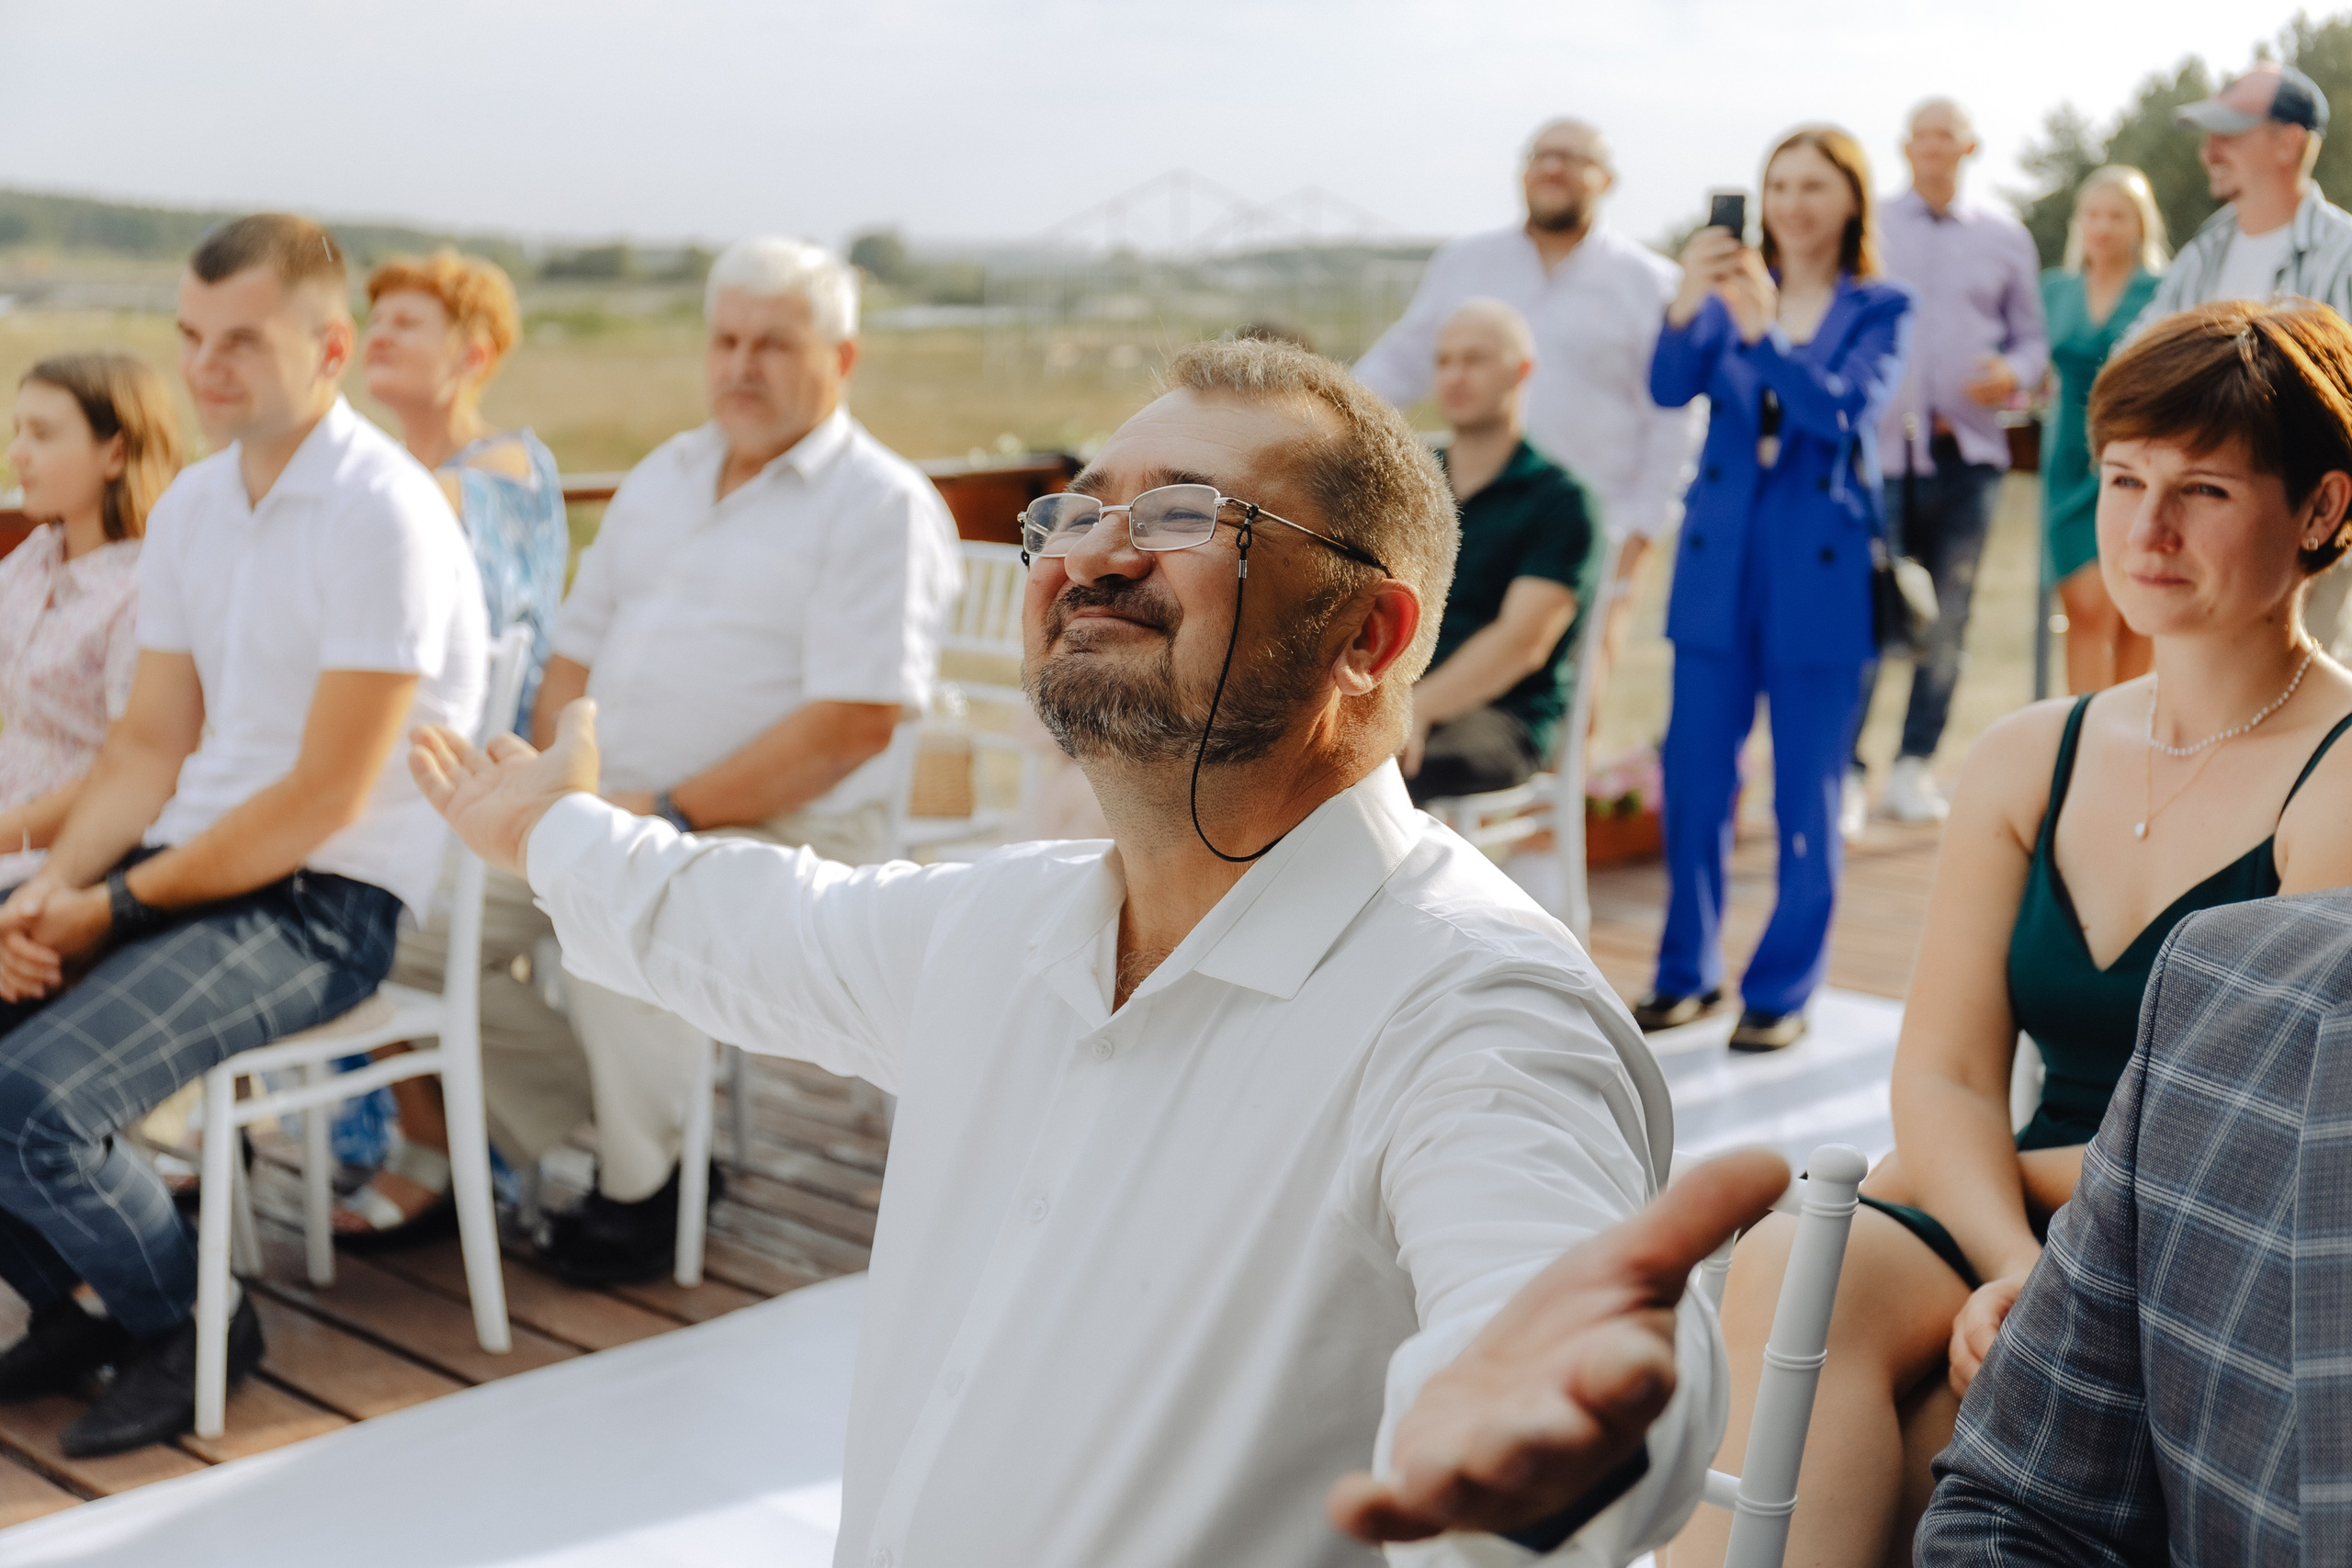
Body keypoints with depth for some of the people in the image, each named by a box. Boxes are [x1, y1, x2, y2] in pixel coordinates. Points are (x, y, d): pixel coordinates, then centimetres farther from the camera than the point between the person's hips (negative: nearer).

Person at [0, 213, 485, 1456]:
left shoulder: (384, 516, -15)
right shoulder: (188, 507, 11)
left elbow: (325, 799, -18)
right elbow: (150, 747, 13)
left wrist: (118, 906, -13)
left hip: (323, 902, -8)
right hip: (186, 861, 8)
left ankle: (186, 1324, 4)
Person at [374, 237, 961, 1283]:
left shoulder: (883, 506, -7)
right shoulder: (662, 478, 16)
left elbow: (856, 723, -17)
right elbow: (578, 650, 18)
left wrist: (672, 811, -19)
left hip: (781, 832, -7)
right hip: (615, 814, 7)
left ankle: (643, 1181, -8)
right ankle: (603, 1120, 5)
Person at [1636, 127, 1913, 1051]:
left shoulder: (1880, 308, 2)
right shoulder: (1733, 291, 8)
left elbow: (1849, 409, -15)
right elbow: (1670, 388, -7)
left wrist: (1765, 334, -29)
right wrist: (1686, 306, -26)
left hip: (1823, 566, -2)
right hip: (1720, 557, 3)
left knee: (1807, 790, 2)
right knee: (1694, 773, 6)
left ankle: (1786, 987, 13)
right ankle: (1688, 970, 21)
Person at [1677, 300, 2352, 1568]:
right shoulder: (2026, 762, 13)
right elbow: (1943, 1080, 5)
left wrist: (1978, 1177, -4)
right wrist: (2020, 1268, -14)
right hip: (2030, 1248, 5)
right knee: (1786, 1272, -29)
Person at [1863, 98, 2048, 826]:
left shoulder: (2005, 237, 14)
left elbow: (2032, 334, 16)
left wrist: (2015, 373, -6)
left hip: (1966, 450, 2)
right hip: (1879, 445, -2)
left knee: (1948, 619, 5)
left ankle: (1914, 766, 15)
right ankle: (1843, 768, -3)